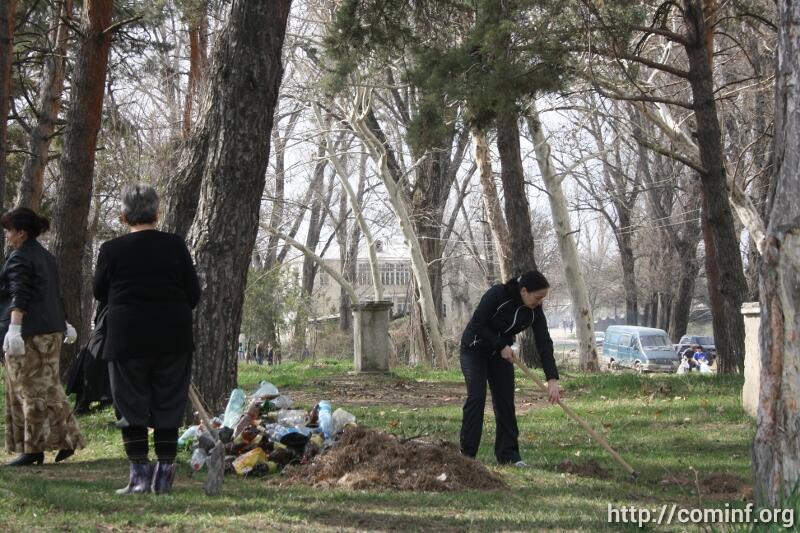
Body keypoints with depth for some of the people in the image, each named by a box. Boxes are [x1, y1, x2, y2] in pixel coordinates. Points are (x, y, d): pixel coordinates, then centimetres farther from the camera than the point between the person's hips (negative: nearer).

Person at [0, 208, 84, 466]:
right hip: (51, 332, 9)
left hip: (28, 334, -9)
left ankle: (33, 449, -3)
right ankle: (66, 440, 10)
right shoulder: (46, 257, 17)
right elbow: (55, 295, 25)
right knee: (48, 388, 12)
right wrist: (65, 323, 32)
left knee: (30, 391, -5)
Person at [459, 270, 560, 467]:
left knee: (505, 399, -1)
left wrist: (553, 379, -21)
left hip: (501, 351, 5)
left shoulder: (534, 310, -13)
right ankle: (466, 454, -11)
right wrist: (501, 346, -22)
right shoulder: (497, 295, -29)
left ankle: (508, 454, 5)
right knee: (476, 396, -14)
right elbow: (477, 325, -23)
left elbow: (544, 343, -15)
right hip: (475, 348, -5)